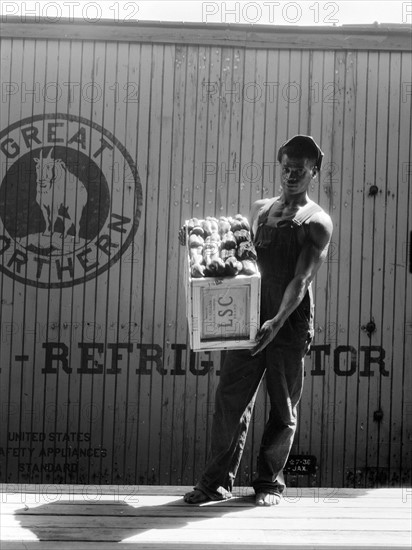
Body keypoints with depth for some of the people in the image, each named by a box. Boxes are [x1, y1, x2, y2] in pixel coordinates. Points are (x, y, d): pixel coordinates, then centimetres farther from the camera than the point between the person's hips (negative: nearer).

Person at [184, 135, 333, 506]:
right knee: (230, 399, 0)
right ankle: (218, 480, 7)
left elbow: (301, 279, -16)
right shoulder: (259, 210, 13)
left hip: (291, 325, -4)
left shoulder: (317, 223, -5)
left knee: (283, 409, 5)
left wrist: (278, 322, -28)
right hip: (250, 317, 4)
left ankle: (270, 482, 18)